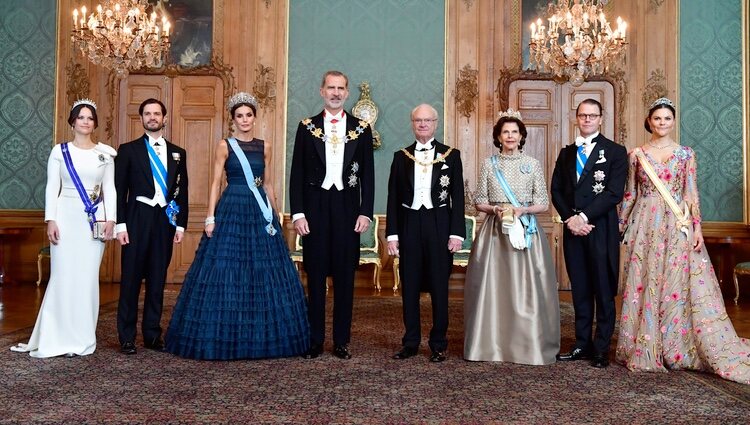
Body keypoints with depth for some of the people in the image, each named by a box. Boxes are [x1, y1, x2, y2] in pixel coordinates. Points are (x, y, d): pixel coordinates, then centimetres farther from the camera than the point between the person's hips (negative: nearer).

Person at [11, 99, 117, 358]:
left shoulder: (104, 153, 9)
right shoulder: (60, 151, 6)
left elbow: (109, 189, 8)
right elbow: (52, 188, 2)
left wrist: (110, 219, -2)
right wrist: (50, 220, -7)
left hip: (95, 220, 1)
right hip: (66, 217, -1)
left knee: (87, 277, 1)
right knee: (62, 276, -2)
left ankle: (81, 338, 10)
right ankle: (58, 337, 7)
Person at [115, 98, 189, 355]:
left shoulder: (177, 153, 12)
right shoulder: (129, 150, 5)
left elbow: (182, 191, 12)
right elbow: (119, 189, 1)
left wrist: (180, 224, 5)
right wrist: (120, 224, -6)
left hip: (165, 221, 3)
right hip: (137, 220, -2)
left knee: (157, 280, 7)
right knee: (131, 279, 0)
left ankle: (152, 334, 17)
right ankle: (126, 338, 8)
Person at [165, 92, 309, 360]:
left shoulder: (264, 147, 11)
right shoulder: (225, 146, 1)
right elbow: (215, 183, -2)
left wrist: (276, 215, 12)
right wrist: (210, 218, -11)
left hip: (260, 212, 4)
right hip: (232, 211, -3)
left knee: (266, 273, 5)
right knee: (227, 271, -3)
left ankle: (262, 336, 17)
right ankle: (225, 338, 9)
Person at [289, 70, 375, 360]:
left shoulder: (361, 129, 7)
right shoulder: (307, 127, 6)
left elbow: (368, 175, 5)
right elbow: (297, 173, 3)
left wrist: (366, 212, -3)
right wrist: (297, 213, -5)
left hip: (347, 208, 0)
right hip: (315, 207, 0)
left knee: (345, 276, 5)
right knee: (315, 275, 5)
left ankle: (342, 341, 15)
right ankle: (314, 340, 14)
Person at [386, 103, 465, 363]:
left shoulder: (451, 155, 4)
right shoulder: (401, 156, 8)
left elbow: (458, 197, 1)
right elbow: (393, 198, 7)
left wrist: (457, 233, -7)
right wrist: (391, 234, 0)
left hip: (439, 225, -2)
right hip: (409, 225, 2)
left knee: (439, 286, 4)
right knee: (409, 286, 7)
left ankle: (439, 344, 15)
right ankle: (411, 342, 17)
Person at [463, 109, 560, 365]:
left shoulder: (533, 165, 5)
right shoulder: (489, 164, 7)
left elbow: (543, 204, 3)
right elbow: (479, 202, 8)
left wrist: (521, 210, -13)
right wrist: (495, 209, -11)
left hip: (525, 231, -1)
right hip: (494, 232, 1)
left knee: (526, 287, -2)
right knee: (492, 286, -1)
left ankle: (527, 345, 9)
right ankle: (492, 344, 9)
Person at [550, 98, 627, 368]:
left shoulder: (615, 151, 0)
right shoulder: (566, 153, 15)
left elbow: (614, 192, -10)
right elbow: (556, 190, 10)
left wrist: (583, 216, -14)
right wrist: (569, 218, -6)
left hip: (601, 229, -4)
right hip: (572, 228, 5)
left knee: (603, 291, 2)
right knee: (580, 290, 10)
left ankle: (602, 349, 10)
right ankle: (583, 345, 18)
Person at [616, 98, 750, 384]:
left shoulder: (686, 154, 7)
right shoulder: (637, 155, 7)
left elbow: (692, 194, 4)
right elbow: (630, 194, 9)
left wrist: (697, 227, -4)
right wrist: (621, 225, 7)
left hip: (677, 225, 0)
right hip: (646, 224, 0)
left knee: (678, 284, 0)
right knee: (644, 283, 0)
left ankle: (677, 349, 11)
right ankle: (644, 349, 9)